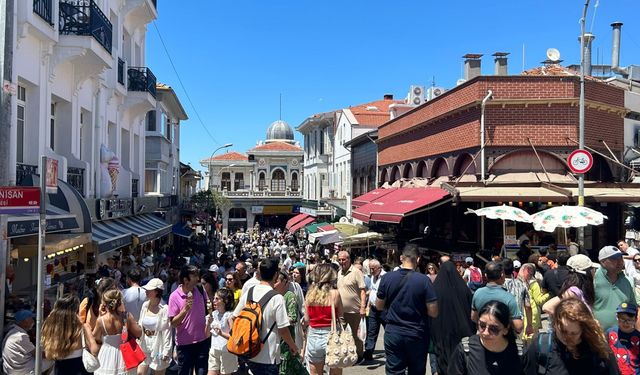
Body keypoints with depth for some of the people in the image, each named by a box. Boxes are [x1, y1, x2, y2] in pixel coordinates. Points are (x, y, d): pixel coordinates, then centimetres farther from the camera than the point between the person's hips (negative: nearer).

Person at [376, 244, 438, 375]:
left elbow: (379, 306, 4)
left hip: (393, 333, 1)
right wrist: (419, 307, 7)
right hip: (417, 335, -1)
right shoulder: (424, 280, -13)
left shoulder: (387, 277, -6)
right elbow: (433, 312, -12)